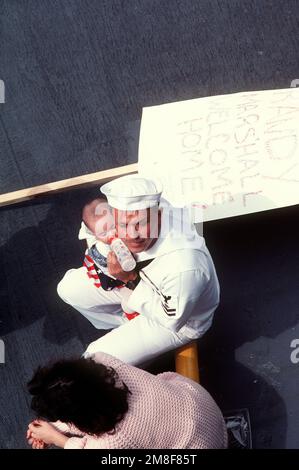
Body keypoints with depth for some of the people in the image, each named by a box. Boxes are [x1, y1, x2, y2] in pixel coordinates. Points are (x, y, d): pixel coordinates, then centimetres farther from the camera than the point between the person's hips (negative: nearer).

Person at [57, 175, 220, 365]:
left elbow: (172, 320, -27)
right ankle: (126, 326, 21)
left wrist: (132, 280, -34)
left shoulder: (184, 266, -46)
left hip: (180, 321, -6)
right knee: (68, 288, 1)